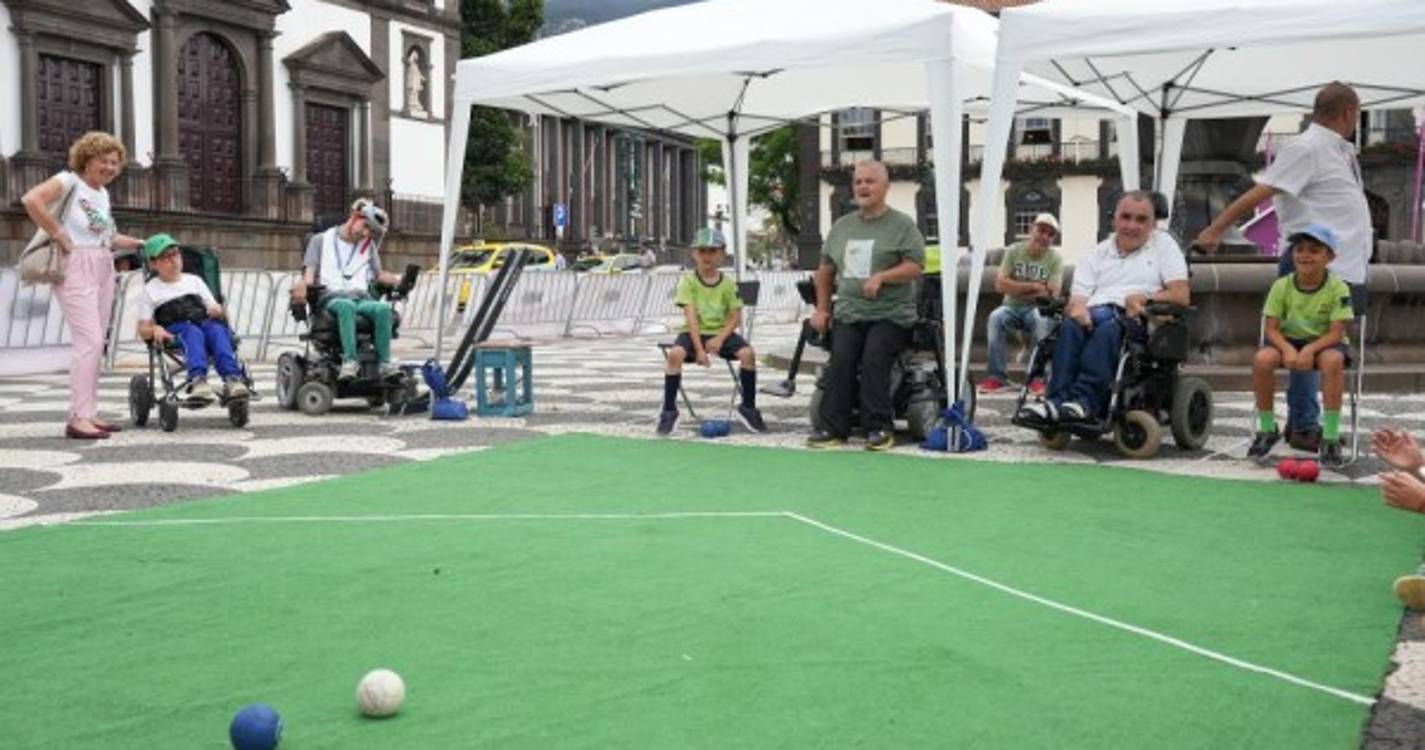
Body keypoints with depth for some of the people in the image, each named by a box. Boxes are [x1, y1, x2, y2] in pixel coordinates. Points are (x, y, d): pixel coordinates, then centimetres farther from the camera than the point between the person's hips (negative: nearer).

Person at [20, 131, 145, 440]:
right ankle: (78, 417, -14)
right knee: (89, 341, -15)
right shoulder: (69, 181, -6)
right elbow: (31, 199, -23)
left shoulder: (102, 193, 18)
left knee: (95, 343, 10)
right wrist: (59, 235, -19)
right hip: (76, 267, -8)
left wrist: (141, 245, 19)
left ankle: (90, 413, 16)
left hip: (103, 270, 8)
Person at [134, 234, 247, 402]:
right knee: (193, 332, -38)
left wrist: (217, 310, -1)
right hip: (174, 328, -2)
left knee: (217, 330, -34)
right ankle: (197, 380, -63)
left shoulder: (194, 280, 32)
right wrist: (155, 329, -12)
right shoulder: (150, 290, 22)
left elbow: (214, 307, 26)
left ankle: (232, 378, -57)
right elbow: (143, 330, 12)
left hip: (205, 321, 2)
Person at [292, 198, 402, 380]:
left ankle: (384, 363, -37)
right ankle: (349, 361, -52)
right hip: (331, 298, -3)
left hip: (362, 298, 3)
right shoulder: (321, 240, 18)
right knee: (347, 306, -41)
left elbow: (378, 274, 22)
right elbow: (310, 271, 7)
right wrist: (304, 285, -16)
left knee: (383, 308, -34)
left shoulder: (368, 246, 28)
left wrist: (398, 280, 1)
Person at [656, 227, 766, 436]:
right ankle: (669, 410, -19)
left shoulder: (728, 283, 2)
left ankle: (748, 407, -6)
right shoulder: (688, 280, -4)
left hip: (721, 332, 2)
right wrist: (699, 349, -22)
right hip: (694, 333, -2)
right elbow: (691, 317, -12)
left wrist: (720, 339, -18)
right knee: (675, 353, -32)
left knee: (748, 353, -24)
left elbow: (735, 317, 0)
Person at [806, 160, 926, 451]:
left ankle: (880, 428, -16)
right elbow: (825, 270, 26)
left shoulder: (902, 225, 3)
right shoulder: (842, 226, 19)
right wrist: (821, 309, 19)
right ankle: (833, 429, -14)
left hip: (891, 315, -4)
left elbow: (915, 266, -6)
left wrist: (881, 277, -19)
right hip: (849, 313, 4)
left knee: (873, 360, -24)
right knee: (840, 362, -17)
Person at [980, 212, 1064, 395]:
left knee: (1042, 320, -35)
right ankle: (997, 376, -27)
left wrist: (1017, 288, -10)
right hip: (1012, 306, 1)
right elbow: (1000, 285, -10)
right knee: (995, 317, -31)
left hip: (1037, 309, -1)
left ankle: (1038, 378, -26)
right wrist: (1034, 286, -13)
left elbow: (1052, 295, -14)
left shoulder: (1055, 259, -4)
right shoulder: (1014, 251, -1)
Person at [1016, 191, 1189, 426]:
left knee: (1109, 328, -37)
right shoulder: (1097, 254, 23)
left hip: (1140, 323, -2)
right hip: (1094, 318, 3)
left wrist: (1143, 298, -11)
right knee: (1071, 325, -32)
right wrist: (1077, 308, -15)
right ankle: (1059, 400, -44)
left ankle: (1083, 400, -49)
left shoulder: (1163, 244, 18)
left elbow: (1181, 295, 6)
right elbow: (1077, 299, 10)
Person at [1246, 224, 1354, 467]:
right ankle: (1267, 429, -7)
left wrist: (1310, 350, -33)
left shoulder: (1338, 288, -13)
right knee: (1262, 359, -28)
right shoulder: (1282, 286, -8)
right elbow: (1272, 329, -8)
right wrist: (1287, 349, -28)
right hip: (1289, 340, 2)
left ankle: (1331, 436, -23)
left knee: (1333, 360, -36)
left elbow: (1336, 333, -16)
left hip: (1324, 342, -2)